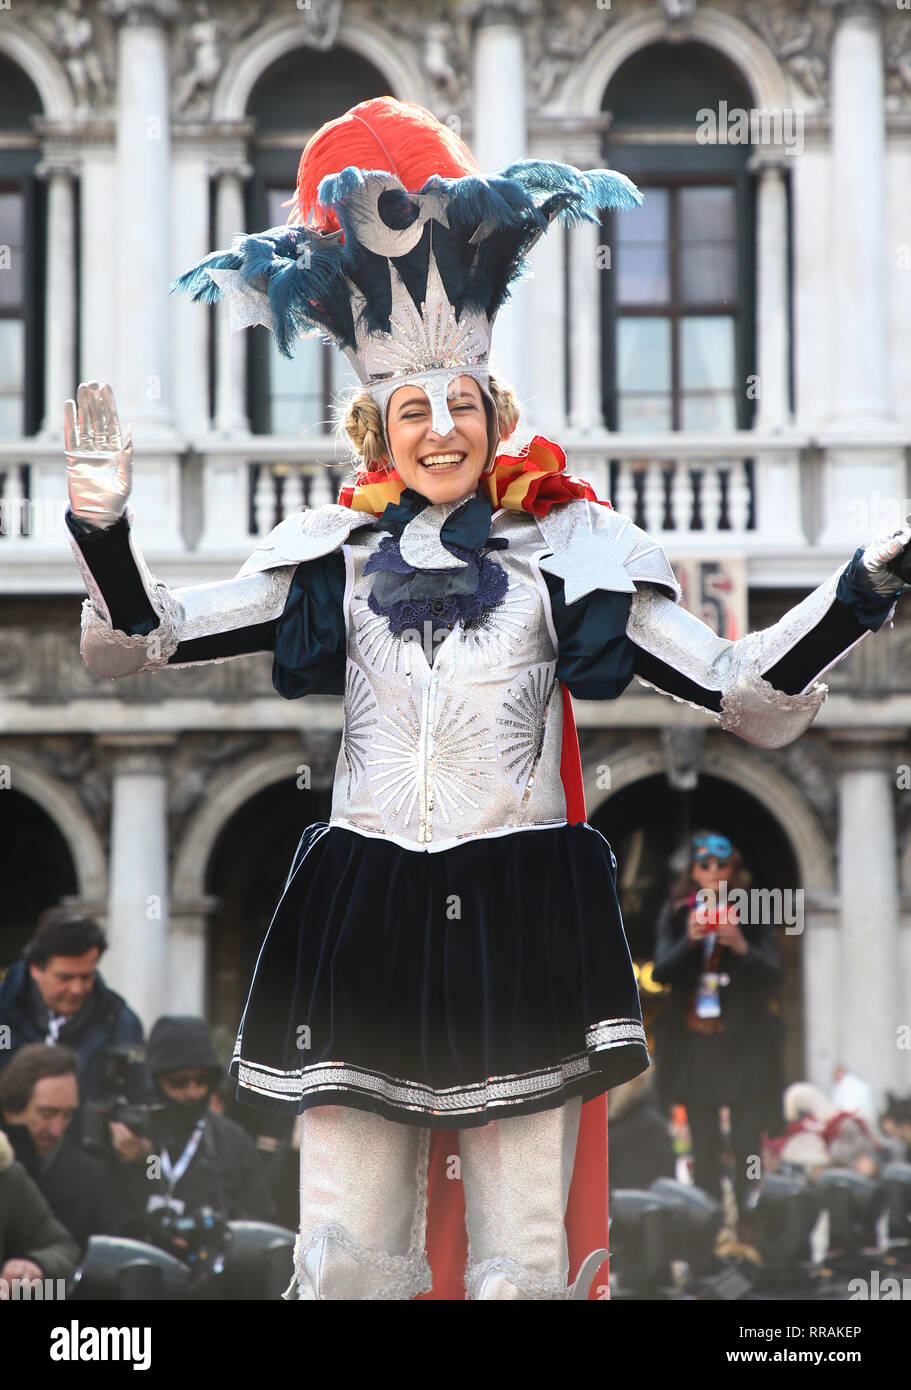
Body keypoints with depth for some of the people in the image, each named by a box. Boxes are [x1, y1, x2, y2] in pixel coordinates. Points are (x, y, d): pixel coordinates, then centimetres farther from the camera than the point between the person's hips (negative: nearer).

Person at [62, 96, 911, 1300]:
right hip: (360, 917, 1)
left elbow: (751, 696, 1)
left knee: (524, 1261, 0)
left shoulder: (564, 552, 5)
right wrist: (104, 523, -8)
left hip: (524, 917, -1)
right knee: (345, 1259, 2)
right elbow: (136, 642, 8)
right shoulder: (336, 556, 9)